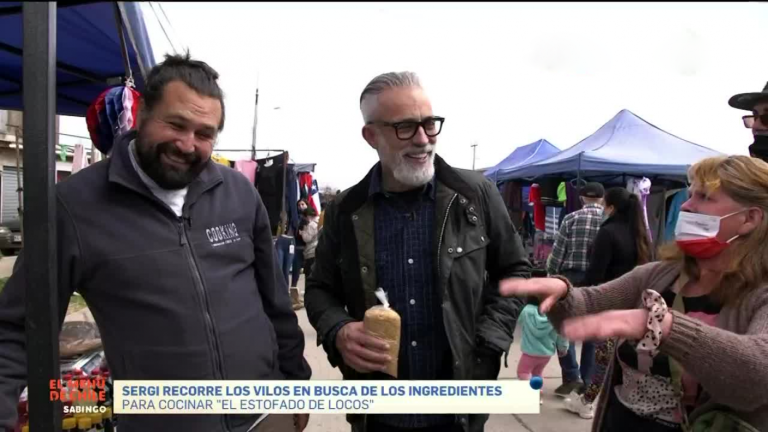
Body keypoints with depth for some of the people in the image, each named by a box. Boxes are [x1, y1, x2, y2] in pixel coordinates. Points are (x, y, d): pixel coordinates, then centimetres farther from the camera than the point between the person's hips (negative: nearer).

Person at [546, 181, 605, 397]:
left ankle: (571, 376, -1)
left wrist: (550, 275, 5)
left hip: (571, 277, -2)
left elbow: (558, 252, -5)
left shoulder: (571, 219, -3)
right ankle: (586, 381, 18)